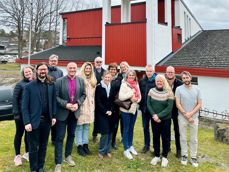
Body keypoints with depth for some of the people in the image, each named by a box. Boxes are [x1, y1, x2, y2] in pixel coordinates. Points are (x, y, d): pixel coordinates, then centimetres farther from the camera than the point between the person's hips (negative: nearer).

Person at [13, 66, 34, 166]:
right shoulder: (20, 84, -8)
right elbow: (14, 99, -8)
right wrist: (16, 113, -12)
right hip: (21, 113, -3)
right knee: (19, 133, 7)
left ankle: (27, 153, 29)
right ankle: (17, 155, 20)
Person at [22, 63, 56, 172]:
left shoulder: (51, 85, 3)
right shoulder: (29, 86, -5)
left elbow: (53, 101, 8)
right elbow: (24, 106, -6)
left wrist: (53, 116, 1)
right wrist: (27, 122, -12)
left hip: (47, 120, 3)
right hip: (34, 120, -3)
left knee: (43, 146, 15)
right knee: (33, 147, 7)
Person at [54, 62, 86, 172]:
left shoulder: (81, 81, 2)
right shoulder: (59, 81, -9)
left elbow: (83, 95, 5)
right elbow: (55, 96, -9)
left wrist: (78, 103, -11)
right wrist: (65, 104, -20)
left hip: (74, 112, 4)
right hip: (62, 112, -4)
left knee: (71, 135, 17)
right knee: (60, 137, -1)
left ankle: (68, 156, 35)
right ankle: (58, 163, 7)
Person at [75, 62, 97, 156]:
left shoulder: (93, 81, 11)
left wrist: (93, 105, 15)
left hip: (89, 106, 6)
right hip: (81, 106, -6)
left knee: (86, 126, 13)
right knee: (79, 126, 1)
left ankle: (85, 144, 22)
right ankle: (79, 145, 11)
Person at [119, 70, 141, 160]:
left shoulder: (136, 85, 8)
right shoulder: (124, 84, -11)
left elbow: (139, 96, 8)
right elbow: (121, 97, -20)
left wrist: (136, 99, -13)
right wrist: (132, 93, -17)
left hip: (134, 109, 6)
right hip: (126, 110, -6)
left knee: (131, 129, 17)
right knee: (126, 129, 3)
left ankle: (130, 146, 32)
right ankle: (126, 149, 11)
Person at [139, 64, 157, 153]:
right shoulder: (142, 81, 5)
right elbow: (139, 93, 13)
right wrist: (140, 104, 6)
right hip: (144, 108, 5)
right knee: (145, 127, 15)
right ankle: (146, 145, 29)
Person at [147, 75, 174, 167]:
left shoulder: (168, 92, -10)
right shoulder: (151, 91, -1)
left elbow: (169, 107, -14)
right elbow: (148, 104, -2)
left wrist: (159, 116, -19)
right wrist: (154, 115, -14)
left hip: (165, 119, -2)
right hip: (154, 119, 3)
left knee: (165, 138, 8)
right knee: (155, 137, 12)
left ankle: (165, 157, 23)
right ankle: (156, 156, 26)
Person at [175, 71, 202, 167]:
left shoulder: (196, 89, 1)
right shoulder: (179, 89, -4)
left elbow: (199, 104, -1)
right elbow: (178, 104, -7)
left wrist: (190, 114, -11)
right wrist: (186, 115, -11)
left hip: (194, 117, 1)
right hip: (182, 118, -1)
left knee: (194, 139, 9)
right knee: (183, 138, 9)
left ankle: (193, 157, 21)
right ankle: (184, 155, 24)